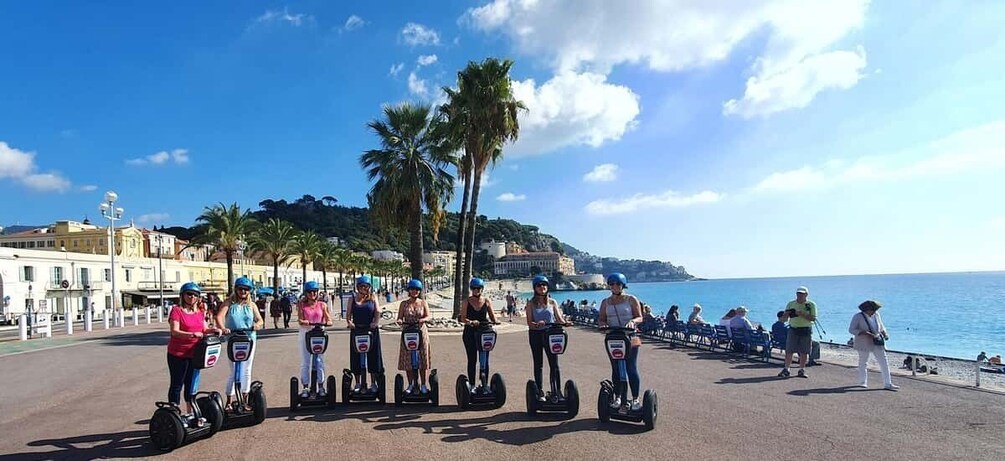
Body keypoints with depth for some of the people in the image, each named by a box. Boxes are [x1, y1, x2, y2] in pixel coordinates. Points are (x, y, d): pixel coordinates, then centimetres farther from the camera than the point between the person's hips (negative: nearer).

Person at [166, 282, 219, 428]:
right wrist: (192, 334, -34)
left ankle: (189, 415, 27)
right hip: (178, 354, -6)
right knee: (177, 385, 3)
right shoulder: (176, 310, -10)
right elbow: (174, 331, -20)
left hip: (194, 354, 6)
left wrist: (212, 330, -7)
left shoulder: (200, 311, 10)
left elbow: (204, 329, 14)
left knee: (192, 385, 15)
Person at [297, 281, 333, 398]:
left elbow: (329, 320, 3)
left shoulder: (322, 305, 6)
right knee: (305, 362, 3)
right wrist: (303, 321, -26)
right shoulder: (302, 305, 6)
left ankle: (321, 386, 11)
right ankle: (305, 387, 9)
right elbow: (300, 320, -4)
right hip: (305, 333, 0)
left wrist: (326, 323, -19)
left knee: (320, 360, 2)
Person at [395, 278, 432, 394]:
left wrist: (423, 319, -25)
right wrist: (399, 321, -22)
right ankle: (411, 385, 14)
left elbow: (429, 316, -3)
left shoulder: (423, 303, 6)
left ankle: (423, 385, 10)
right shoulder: (404, 304, 6)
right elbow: (400, 318, 2)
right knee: (408, 360, 2)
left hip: (421, 333, 0)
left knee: (423, 359, 1)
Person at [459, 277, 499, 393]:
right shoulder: (467, 301, 2)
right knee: (472, 360, 2)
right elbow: (463, 318, -5)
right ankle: (472, 385, 9)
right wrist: (471, 322, -24)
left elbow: (492, 317, 9)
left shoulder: (487, 301, 7)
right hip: (470, 332, -1)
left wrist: (494, 322, -13)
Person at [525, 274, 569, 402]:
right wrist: (536, 324, -28)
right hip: (536, 334, -1)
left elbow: (559, 319, 0)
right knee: (538, 365, 7)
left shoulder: (552, 302, 6)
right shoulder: (531, 303, 1)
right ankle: (540, 393, 13)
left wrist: (565, 323, -21)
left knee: (554, 364, -2)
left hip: (550, 334, 1)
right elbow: (529, 322, -7)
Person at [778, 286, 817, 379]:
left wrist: (802, 314, -21)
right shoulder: (790, 304, 7)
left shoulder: (811, 304, 1)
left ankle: (802, 370, 12)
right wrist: (788, 313, -14)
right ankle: (786, 369, 3)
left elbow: (813, 318, -8)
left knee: (804, 352, 1)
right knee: (789, 351, -2)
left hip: (806, 330, -1)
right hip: (793, 329, 1)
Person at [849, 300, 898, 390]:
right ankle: (862, 382, 24)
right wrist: (866, 333, -24)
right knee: (863, 363, 9)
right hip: (864, 343, -4)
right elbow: (851, 330, -14)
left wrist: (885, 334, -2)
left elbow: (881, 326, 18)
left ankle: (887, 384, 0)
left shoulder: (876, 315, 4)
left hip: (877, 343, 4)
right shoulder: (858, 317, -10)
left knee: (884, 362, -3)